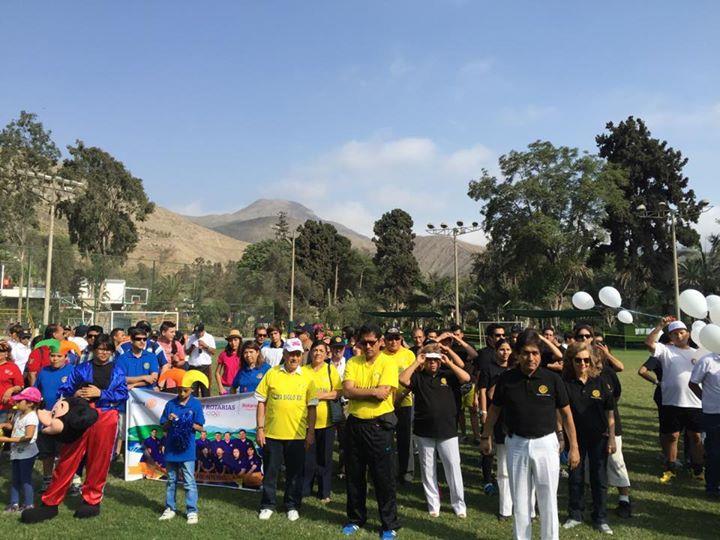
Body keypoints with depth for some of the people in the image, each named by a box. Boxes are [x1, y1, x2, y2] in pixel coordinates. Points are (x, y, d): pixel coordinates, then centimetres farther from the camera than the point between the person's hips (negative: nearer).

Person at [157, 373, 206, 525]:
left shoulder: (196, 404, -5)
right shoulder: (170, 404, 2)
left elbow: (200, 427, -4)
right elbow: (164, 427, 5)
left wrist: (189, 424, -22)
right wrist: (169, 421, -15)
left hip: (187, 450, -3)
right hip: (171, 449, 3)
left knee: (189, 482, 1)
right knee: (171, 480, 16)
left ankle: (192, 511, 8)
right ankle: (170, 508, 28)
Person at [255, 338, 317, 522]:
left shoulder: (307, 377, 1)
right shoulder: (272, 374, -2)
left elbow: (311, 406, 3)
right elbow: (261, 402, 1)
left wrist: (311, 432, 0)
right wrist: (260, 428, -2)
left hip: (297, 434, 1)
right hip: (272, 432, 0)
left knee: (295, 472, 11)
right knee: (270, 471, 11)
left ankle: (292, 506, 28)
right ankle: (267, 505, 29)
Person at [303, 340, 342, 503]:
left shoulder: (331, 369, 1)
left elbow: (339, 391, -6)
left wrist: (321, 395, -15)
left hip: (326, 421, -1)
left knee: (325, 458, 7)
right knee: (307, 457, 6)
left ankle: (325, 492, 20)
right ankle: (304, 490, 22)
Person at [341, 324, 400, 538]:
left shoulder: (388, 363, -7)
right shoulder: (352, 363, 3)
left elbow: (383, 393, -19)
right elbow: (347, 391, -10)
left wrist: (358, 391, -12)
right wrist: (373, 392, -17)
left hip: (379, 426, -4)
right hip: (354, 424, 4)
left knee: (384, 478, 5)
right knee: (354, 476, 16)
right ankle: (356, 519, 34)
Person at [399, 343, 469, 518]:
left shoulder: (447, 375, 4)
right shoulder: (418, 377, 3)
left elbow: (466, 378, -9)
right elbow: (402, 379, -14)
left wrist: (449, 363, -10)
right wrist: (416, 363, -11)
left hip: (447, 430, -1)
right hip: (424, 431, 1)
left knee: (453, 466, 2)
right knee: (428, 468, 10)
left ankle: (459, 504, 15)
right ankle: (433, 503, 24)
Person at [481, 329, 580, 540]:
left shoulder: (552, 379, -9)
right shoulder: (506, 379, -6)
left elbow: (566, 414, -1)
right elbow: (494, 409, 8)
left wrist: (574, 447, 0)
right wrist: (486, 437, 14)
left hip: (546, 443, -1)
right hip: (516, 444, 1)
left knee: (548, 500, 8)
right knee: (520, 500, 14)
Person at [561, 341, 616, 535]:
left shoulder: (600, 382, -7)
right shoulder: (566, 384, -9)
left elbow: (610, 412, -1)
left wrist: (611, 438, -2)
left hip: (599, 437, 0)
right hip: (575, 437, 0)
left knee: (599, 478, 9)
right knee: (575, 477, 12)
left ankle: (600, 518, 25)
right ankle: (575, 515, 28)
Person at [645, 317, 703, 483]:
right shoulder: (666, 350, 2)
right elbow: (649, 342, -14)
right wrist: (661, 326, -15)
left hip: (695, 403, 2)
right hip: (672, 402, -2)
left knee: (696, 436, 10)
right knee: (671, 436, 7)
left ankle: (698, 469, 25)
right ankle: (670, 469, 20)